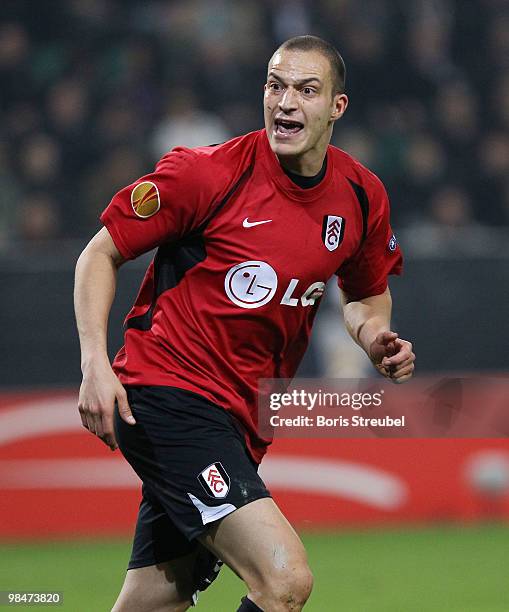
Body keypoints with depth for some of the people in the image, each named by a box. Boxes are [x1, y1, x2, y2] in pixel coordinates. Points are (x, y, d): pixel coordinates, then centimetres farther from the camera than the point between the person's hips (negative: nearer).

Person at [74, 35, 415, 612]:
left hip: (241, 423, 7)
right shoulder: (209, 173, -12)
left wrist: (377, 340, 1)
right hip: (165, 395, -7)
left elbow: (366, 293, 24)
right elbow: (101, 253, -3)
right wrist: (95, 362, -17)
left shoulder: (361, 196, 5)